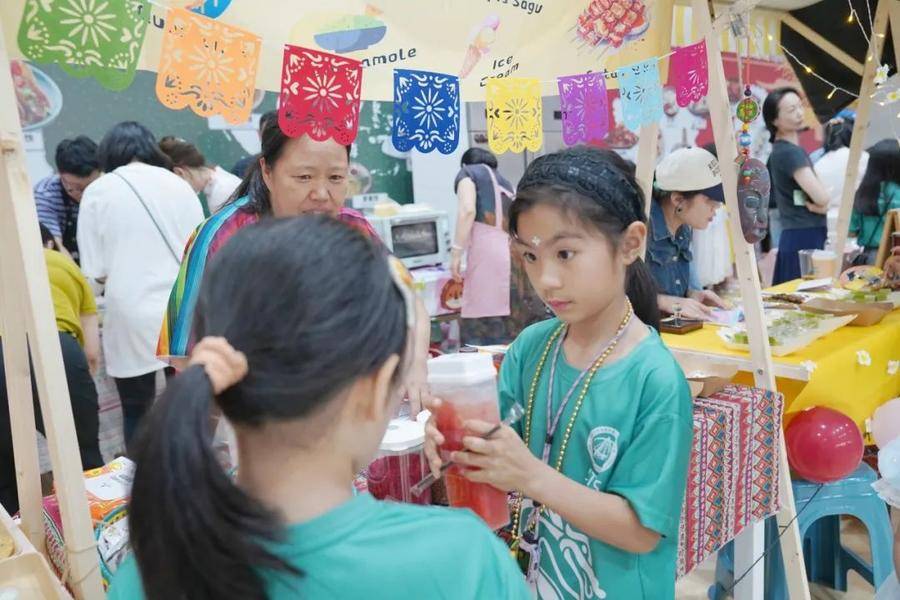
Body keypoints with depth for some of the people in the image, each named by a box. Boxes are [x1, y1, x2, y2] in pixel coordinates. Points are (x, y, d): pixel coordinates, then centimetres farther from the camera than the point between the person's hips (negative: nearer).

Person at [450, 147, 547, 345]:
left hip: (489, 253, -7)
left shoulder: (467, 173, 13)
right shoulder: (503, 181, 31)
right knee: (520, 323, 6)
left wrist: (456, 252, -9)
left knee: (483, 327, -8)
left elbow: (468, 210, -7)